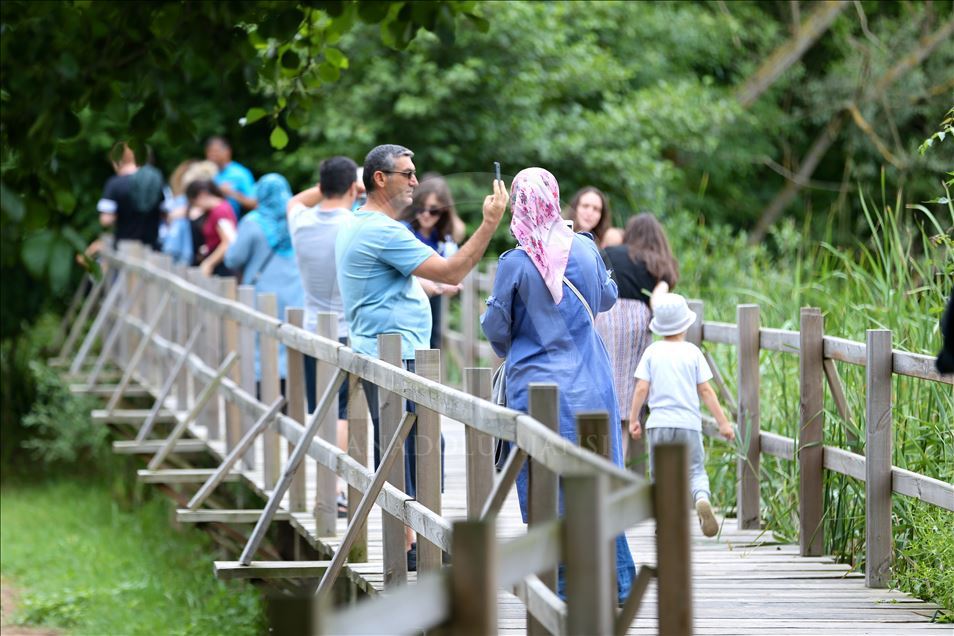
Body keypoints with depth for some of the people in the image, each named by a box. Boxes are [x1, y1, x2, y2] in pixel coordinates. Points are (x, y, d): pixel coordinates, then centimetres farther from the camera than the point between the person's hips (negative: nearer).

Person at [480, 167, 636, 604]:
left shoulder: (515, 264, -13)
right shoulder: (585, 249, -3)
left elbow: (495, 327, -4)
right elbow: (606, 298, 14)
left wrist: (506, 350, 18)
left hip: (536, 384, -3)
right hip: (589, 384, 3)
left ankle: (560, 585, 6)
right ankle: (615, 581, 13)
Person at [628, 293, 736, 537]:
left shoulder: (652, 352, 3)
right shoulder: (692, 352, 1)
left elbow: (641, 389, -2)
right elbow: (705, 391, 0)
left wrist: (633, 419, 6)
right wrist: (723, 422, 4)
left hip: (659, 423, 0)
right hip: (688, 423, 0)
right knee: (695, 470, 6)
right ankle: (702, 499, -23)